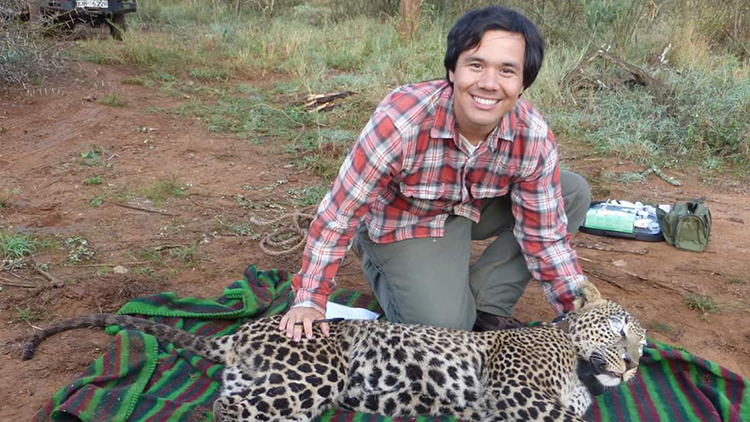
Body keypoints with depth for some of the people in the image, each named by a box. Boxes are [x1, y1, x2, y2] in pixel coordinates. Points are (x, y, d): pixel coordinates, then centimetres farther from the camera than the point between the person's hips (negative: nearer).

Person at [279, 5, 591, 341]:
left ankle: (485, 304, -2)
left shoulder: (533, 136, -25)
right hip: (403, 220, -4)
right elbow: (339, 213, -28)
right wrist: (309, 300, -22)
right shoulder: (400, 121, -37)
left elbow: (544, 236, -14)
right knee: (445, 326, -18)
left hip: (473, 207, 5)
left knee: (574, 193, -11)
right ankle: (379, 263, 12)